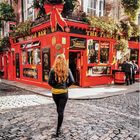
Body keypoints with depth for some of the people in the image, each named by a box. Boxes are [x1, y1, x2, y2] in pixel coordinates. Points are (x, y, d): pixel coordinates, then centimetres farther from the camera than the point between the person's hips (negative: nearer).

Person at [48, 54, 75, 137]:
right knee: (61, 111, 4)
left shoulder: (53, 70, -9)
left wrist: (55, 86, 6)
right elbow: (72, 81, -9)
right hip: (64, 92, -1)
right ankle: (58, 130, 4)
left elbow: (50, 82, -12)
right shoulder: (67, 70, -6)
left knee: (59, 109, 23)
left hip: (55, 92, 1)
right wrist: (66, 86, 6)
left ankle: (59, 128, 42)